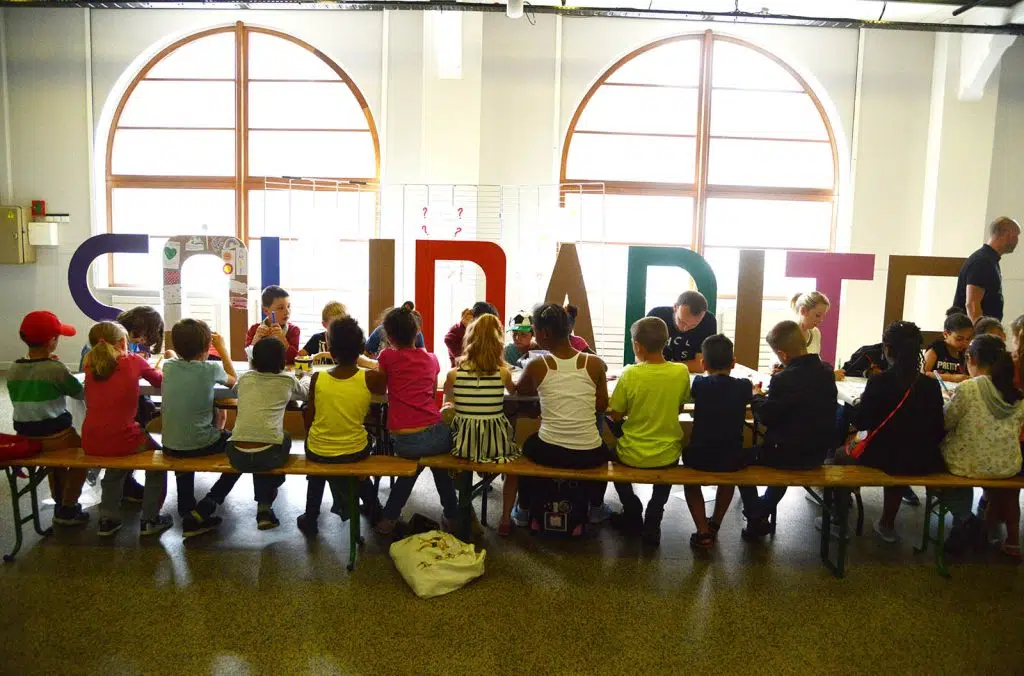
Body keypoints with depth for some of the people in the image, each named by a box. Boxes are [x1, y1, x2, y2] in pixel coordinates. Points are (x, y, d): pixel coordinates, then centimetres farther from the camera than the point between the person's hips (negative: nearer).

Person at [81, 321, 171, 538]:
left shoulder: (90, 366, 7)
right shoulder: (132, 360, -3)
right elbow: (160, 380, 12)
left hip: (91, 444, 5)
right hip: (122, 440, -4)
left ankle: (108, 519, 34)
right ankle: (150, 519, 22)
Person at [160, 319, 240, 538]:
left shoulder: (168, 366, -1)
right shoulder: (210, 369, -13)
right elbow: (233, 380, 10)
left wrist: (187, 347, 22)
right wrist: (222, 348, 14)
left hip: (170, 446, 5)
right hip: (200, 445, -5)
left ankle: (187, 508, 34)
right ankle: (203, 509, 4)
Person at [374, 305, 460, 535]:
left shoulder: (387, 356, 2)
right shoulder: (431, 358, 10)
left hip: (403, 440, -1)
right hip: (437, 435, 1)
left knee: (415, 460, 33)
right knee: (439, 461, 35)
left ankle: (389, 518, 31)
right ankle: (452, 514, 40)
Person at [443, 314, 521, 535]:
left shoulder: (454, 374, -4)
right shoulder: (503, 373, -6)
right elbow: (514, 391, 19)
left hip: (463, 443, 1)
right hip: (497, 445, -1)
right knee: (515, 455, 32)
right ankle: (505, 519, 26)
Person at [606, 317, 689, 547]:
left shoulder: (630, 373, -18)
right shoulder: (681, 372, -11)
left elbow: (616, 416, -8)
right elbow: (679, 408, 6)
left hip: (633, 455, -1)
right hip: (667, 455, 2)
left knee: (614, 451, 32)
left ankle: (634, 516, 34)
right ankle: (652, 523, 24)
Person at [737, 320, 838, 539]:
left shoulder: (784, 379, -24)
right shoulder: (826, 372, -1)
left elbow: (767, 416, -14)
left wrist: (756, 396, 3)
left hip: (791, 454, -7)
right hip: (818, 452, 7)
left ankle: (756, 520, 19)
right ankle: (763, 512, 42)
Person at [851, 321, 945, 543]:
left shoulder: (878, 382, -18)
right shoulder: (931, 385, -7)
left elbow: (859, 423, -12)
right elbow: (938, 432, -1)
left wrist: (865, 401, 6)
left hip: (883, 458, -4)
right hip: (921, 462, 4)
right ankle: (887, 524, 48)